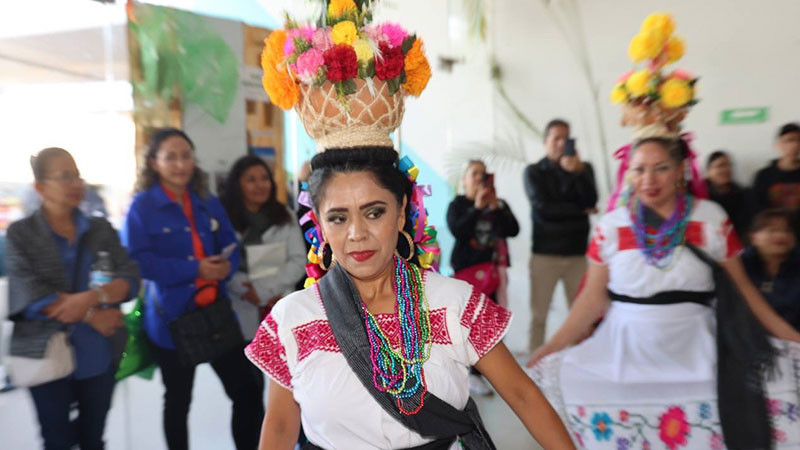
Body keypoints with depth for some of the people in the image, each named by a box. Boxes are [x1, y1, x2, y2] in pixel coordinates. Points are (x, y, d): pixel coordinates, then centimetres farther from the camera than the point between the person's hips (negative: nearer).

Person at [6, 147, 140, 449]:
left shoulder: (101, 230, 4)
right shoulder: (20, 234, -3)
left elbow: (131, 279, -6)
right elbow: (30, 294, -14)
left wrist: (92, 296, -24)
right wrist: (91, 315, -17)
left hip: (99, 355, 2)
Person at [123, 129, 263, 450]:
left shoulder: (208, 203, 9)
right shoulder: (142, 206, -5)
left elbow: (230, 247, 9)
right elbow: (138, 261, -15)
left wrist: (226, 266, -14)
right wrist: (195, 269, -20)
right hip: (171, 318, -4)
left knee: (247, 390, 5)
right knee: (178, 400, 15)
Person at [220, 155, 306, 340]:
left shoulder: (285, 217, 8)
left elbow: (298, 260, 2)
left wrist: (265, 288, -10)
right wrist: (248, 291, -18)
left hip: (281, 311, 2)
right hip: (243, 313, -2)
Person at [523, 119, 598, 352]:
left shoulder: (584, 168, 12)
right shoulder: (534, 171, 5)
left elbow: (591, 201, -5)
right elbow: (542, 206, -8)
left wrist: (579, 172, -20)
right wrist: (580, 211, -2)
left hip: (577, 252, 2)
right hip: (545, 253, -2)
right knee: (538, 314, 0)